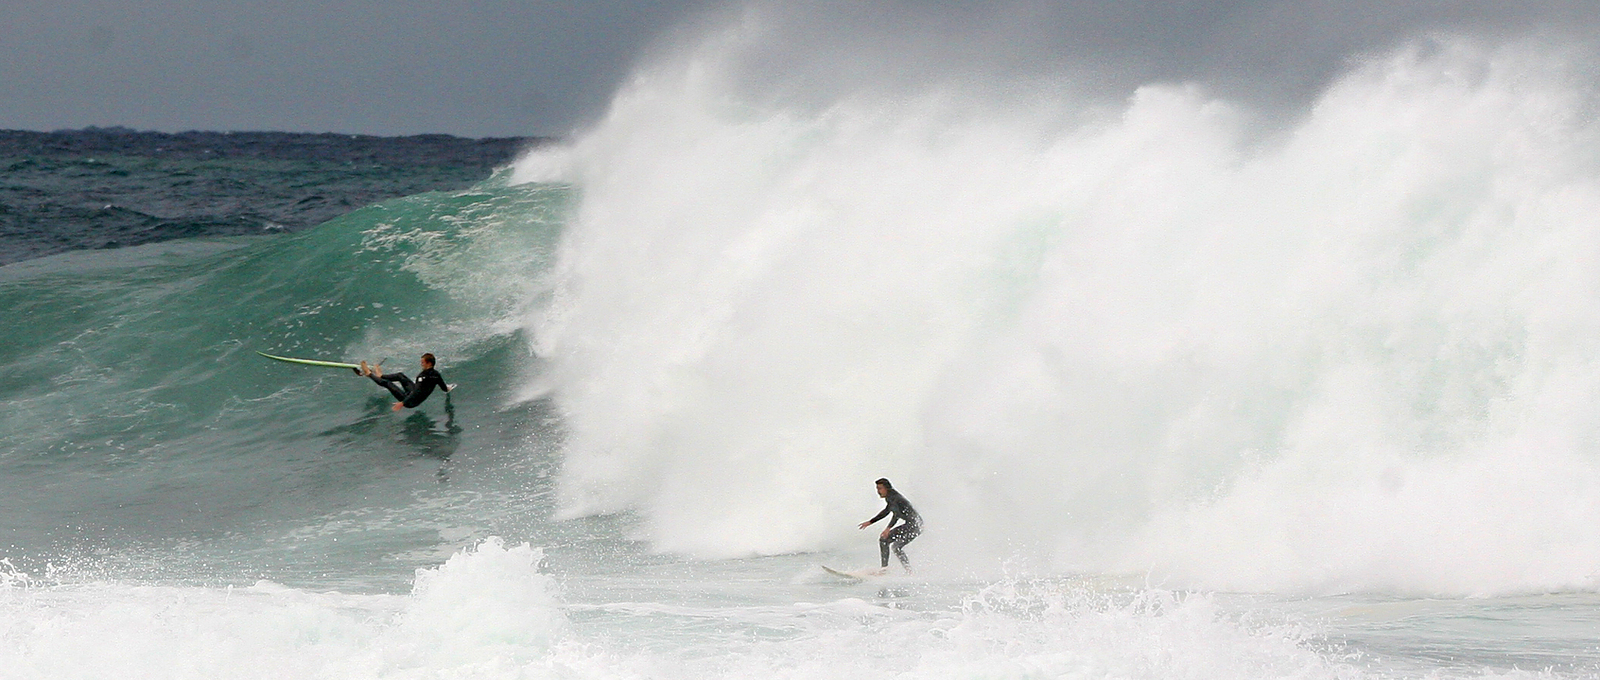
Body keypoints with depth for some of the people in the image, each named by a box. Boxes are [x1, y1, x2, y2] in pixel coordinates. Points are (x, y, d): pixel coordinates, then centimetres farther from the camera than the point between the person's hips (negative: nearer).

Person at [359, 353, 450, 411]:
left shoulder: (424, 376, -32)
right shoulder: (436, 375, -8)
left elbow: (416, 392, -39)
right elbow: (445, 388, 6)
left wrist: (402, 403, -43)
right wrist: (447, 389, 32)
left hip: (411, 402, -9)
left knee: (386, 383, 2)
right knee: (400, 376, 23)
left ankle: (369, 374, 27)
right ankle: (380, 375, 49)